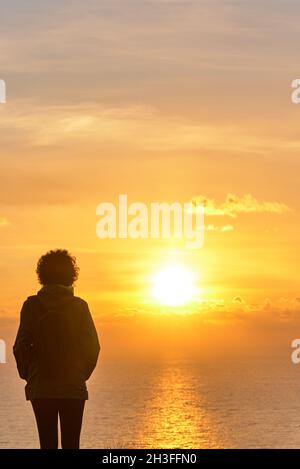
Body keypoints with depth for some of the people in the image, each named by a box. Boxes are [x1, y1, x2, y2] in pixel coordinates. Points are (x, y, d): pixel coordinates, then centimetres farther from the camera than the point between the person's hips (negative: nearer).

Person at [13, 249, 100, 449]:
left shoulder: (32, 305, -3)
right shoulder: (79, 306, -1)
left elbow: (21, 346, -5)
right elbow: (92, 346, -1)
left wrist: (27, 374, 10)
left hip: (41, 387, 0)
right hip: (74, 387, 0)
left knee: (48, 443, 3)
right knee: (71, 444, 3)